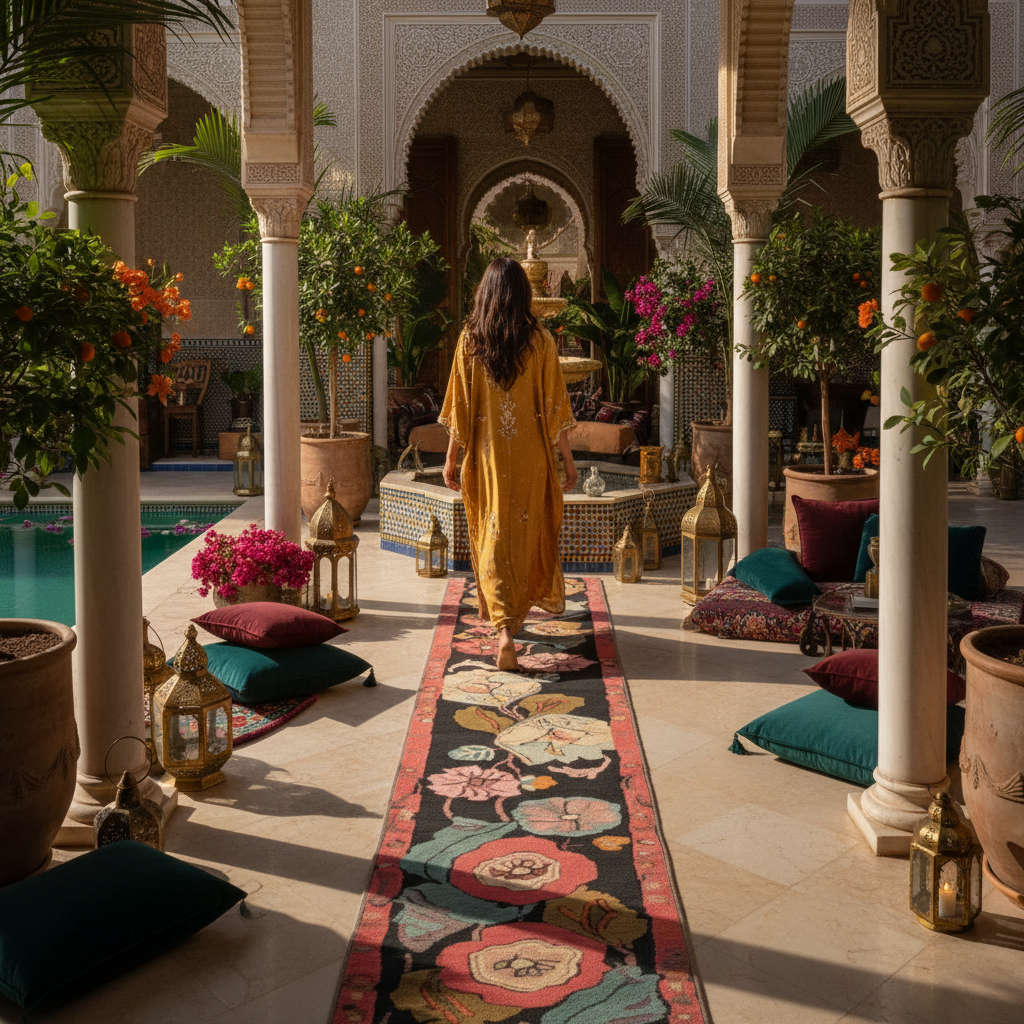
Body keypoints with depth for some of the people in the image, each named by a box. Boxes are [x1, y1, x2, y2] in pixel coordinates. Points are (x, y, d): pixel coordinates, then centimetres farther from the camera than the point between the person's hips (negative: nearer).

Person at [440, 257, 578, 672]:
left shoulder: (469, 340, -4)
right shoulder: (540, 341, -6)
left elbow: (459, 405, -2)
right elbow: (554, 405, -5)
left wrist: (451, 457, 7)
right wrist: (568, 460, 3)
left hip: (486, 455, 0)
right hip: (531, 456, 0)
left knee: (492, 533, 9)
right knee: (528, 531, 14)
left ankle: (503, 626, 4)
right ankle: (516, 611, 24)